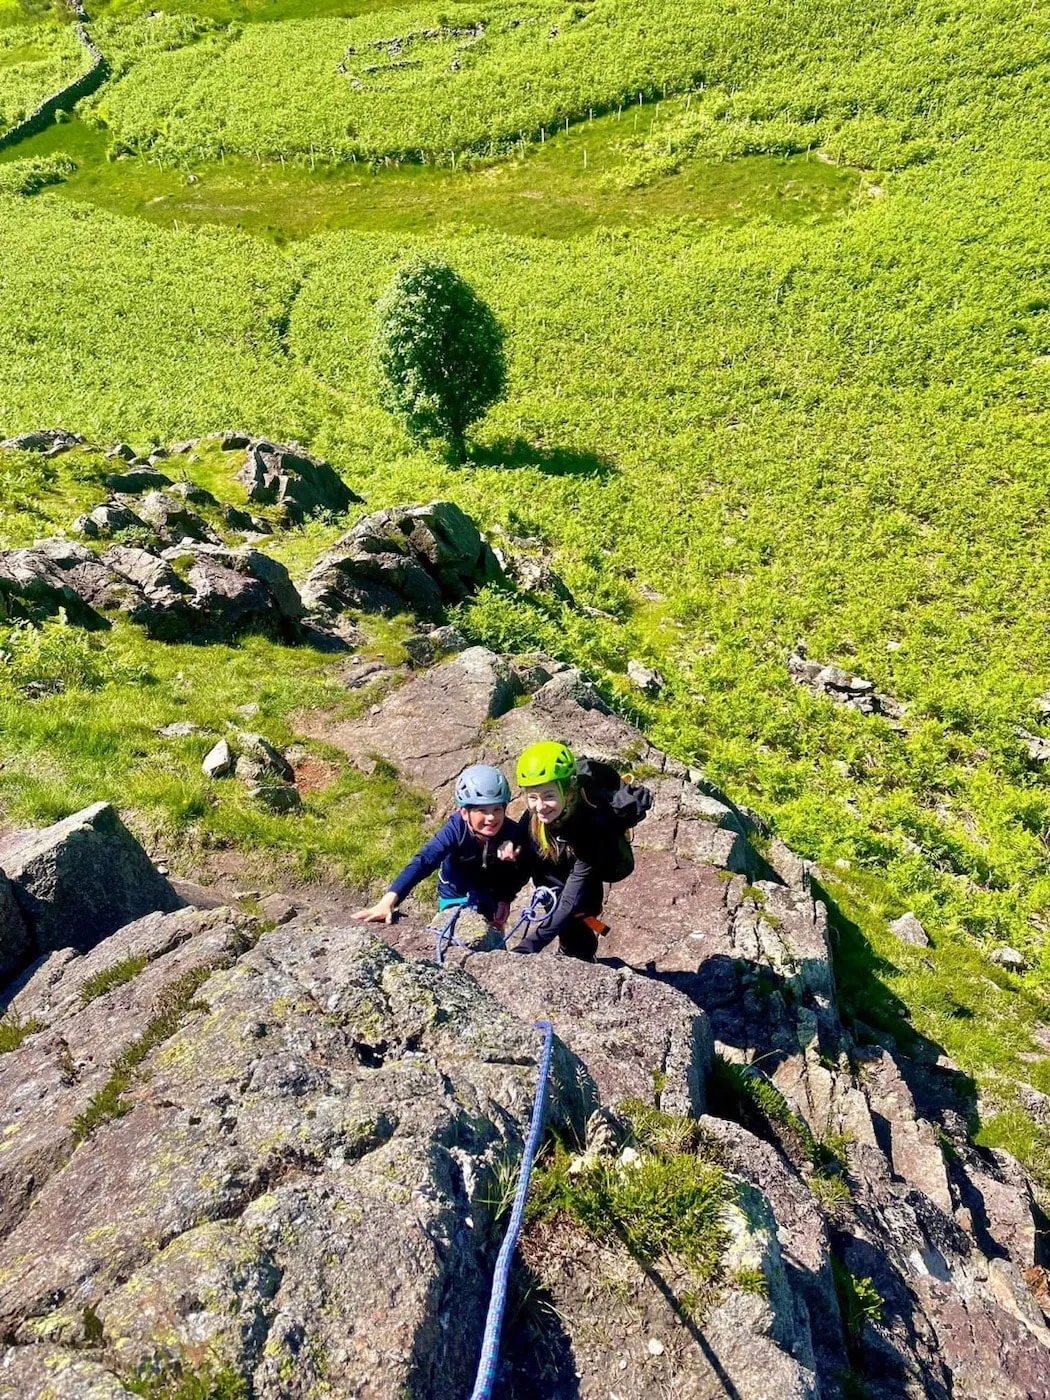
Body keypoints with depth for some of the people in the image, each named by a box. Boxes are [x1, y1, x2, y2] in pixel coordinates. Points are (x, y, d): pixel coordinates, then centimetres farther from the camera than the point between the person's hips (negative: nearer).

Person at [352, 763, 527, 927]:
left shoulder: (512, 833, -31)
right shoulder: (456, 829, -35)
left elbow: (522, 871, -13)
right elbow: (423, 861, -46)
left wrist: (505, 899, -25)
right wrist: (388, 901, -57)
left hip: (492, 897, 2)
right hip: (455, 896, -1)